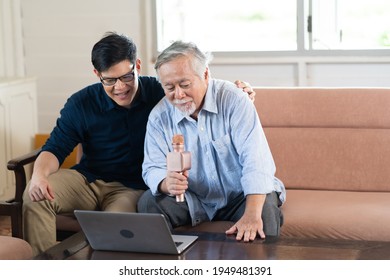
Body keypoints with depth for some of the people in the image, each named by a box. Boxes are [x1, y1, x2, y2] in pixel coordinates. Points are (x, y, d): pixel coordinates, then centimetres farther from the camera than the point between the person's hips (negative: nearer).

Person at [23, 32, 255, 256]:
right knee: (35, 197, -22)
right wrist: (39, 175, -22)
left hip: (133, 187, -3)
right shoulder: (81, 104, -2)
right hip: (87, 179, 3)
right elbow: (55, 148, 1)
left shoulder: (160, 93, -4)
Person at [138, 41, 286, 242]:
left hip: (239, 195, -2)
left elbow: (255, 159, -25)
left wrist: (252, 214, -40)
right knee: (148, 201, -21)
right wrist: (166, 183, -32)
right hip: (193, 200, 3)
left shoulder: (232, 99, -16)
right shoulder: (159, 116, -5)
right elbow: (153, 168, -4)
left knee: (266, 207, -32)